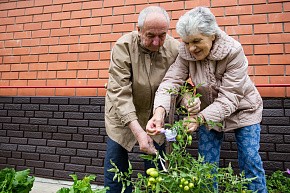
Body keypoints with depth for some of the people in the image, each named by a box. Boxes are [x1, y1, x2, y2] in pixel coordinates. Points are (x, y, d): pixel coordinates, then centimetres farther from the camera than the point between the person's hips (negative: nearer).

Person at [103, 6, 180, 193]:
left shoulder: (175, 48, -13)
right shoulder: (123, 46, -20)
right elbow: (120, 93, -25)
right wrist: (138, 132, -33)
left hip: (156, 119, 2)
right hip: (123, 116, -1)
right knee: (115, 170, 7)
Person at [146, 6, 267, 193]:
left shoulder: (233, 51, -28)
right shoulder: (185, 52, -18)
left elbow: (229, 99, -30)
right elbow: (171, 80, -28)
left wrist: (200, 118, -44)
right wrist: (160, 111, -47)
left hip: (242, 110, -2)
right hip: (207, 112, 3)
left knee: (250, 161, 4)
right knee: (207, 162, 8)